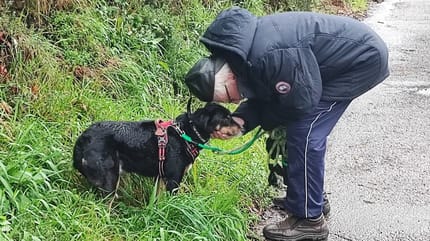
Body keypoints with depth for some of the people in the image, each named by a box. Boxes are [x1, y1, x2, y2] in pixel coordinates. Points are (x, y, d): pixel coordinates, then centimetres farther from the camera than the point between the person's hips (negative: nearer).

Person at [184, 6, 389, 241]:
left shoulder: (269, 57, -34)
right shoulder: (237, 51, -4)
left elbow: (302, 103, -22)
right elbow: (263, 97, 6)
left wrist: (263, 119, -6)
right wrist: (241, 120, -13)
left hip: (363, 58, -9)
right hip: (351, 51, 9)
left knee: (303, 133, -12)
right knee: (301, 129, 12)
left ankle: (309, 220, -1)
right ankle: (312, 199, 28)